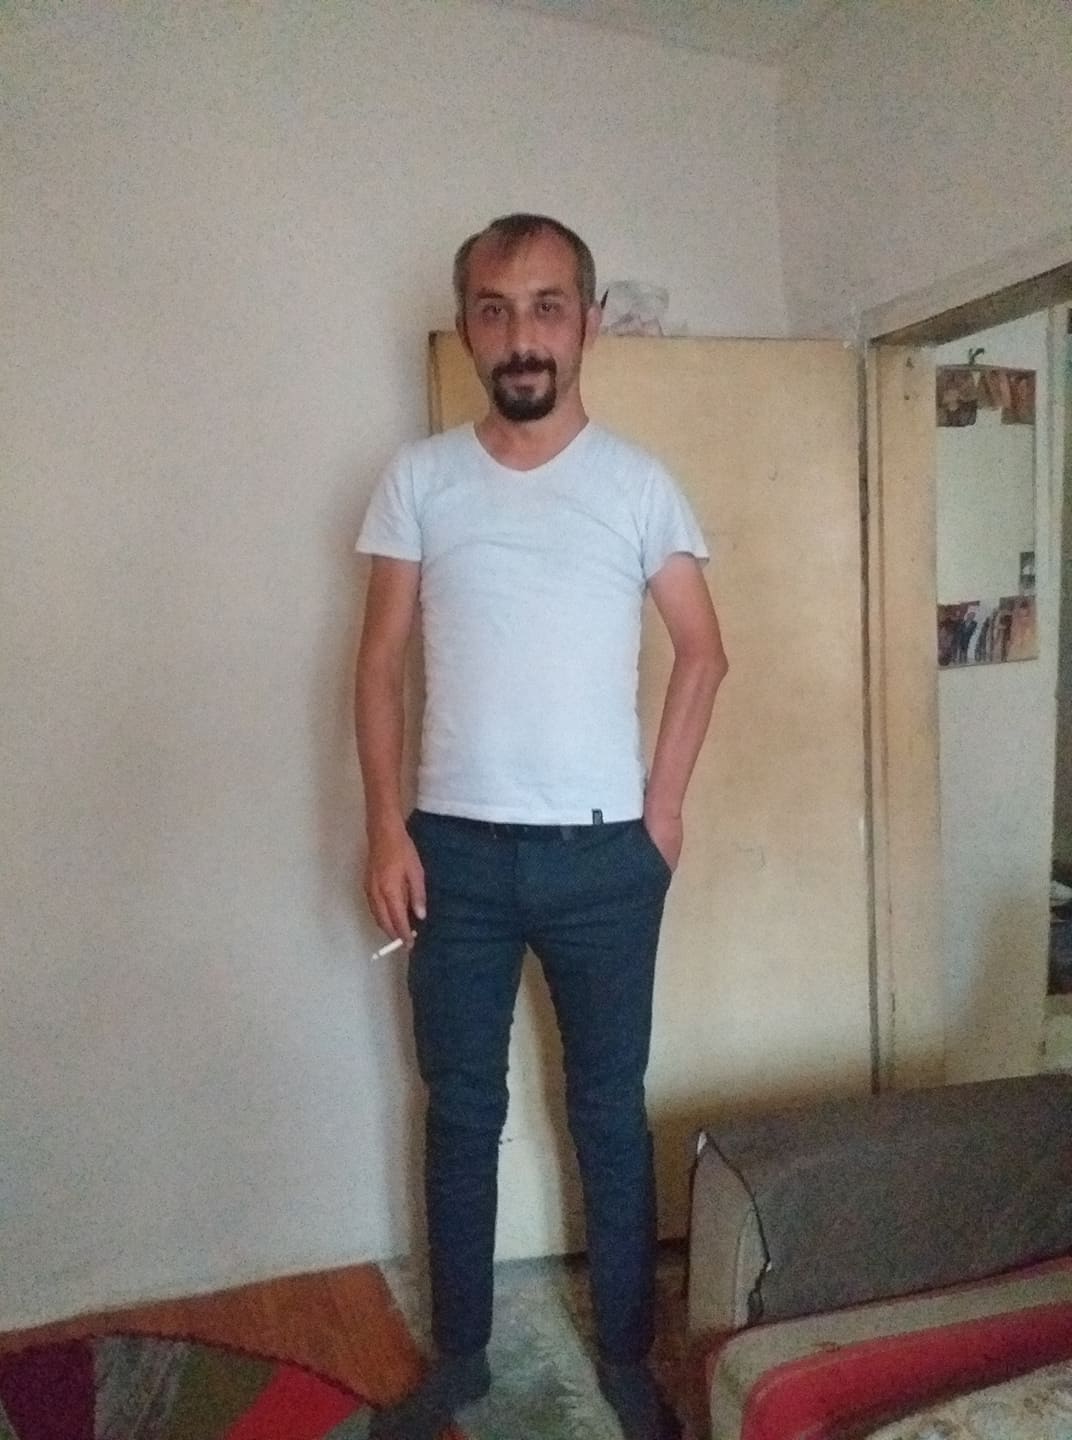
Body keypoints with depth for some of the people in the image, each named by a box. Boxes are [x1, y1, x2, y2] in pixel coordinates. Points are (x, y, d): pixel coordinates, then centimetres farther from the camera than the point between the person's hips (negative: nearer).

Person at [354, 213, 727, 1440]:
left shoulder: (638, 483, -1)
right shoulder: (419, 478, 1)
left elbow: (703, 652, 7)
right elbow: (380, 663, 2)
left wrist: (663, 808, 1)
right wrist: (386, 829, -5)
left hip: (602, 854, -1)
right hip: (455, 850, 1)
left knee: (609, 1109, 12)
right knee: (461, 1108, 14)